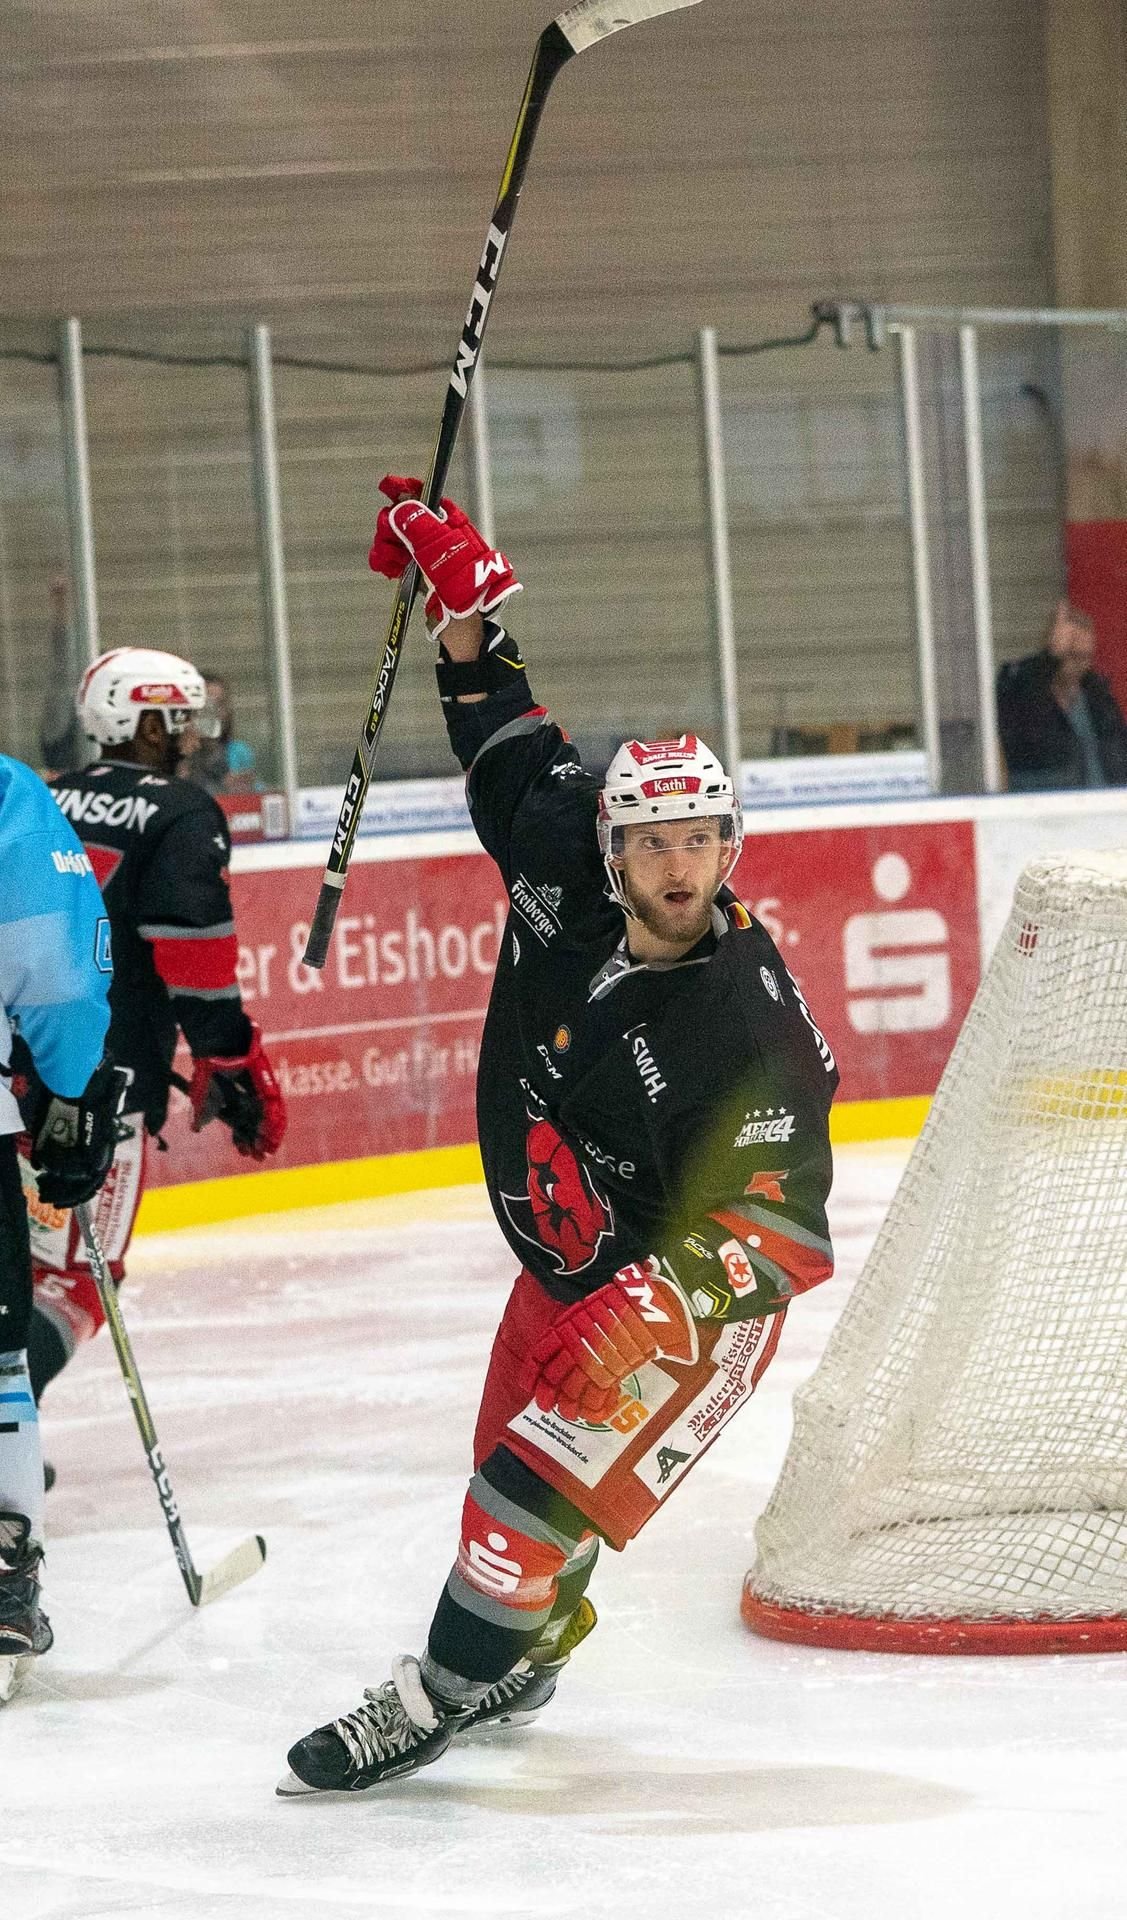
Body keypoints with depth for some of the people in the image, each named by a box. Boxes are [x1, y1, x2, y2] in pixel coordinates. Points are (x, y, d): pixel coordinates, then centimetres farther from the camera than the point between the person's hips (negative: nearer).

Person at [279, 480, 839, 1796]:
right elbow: (514, 753, 5)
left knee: (545, 1486, -17)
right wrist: (464, 601, 0)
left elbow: (779, 1218, -27)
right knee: (516, 1456, 22)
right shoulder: (562, 875, -14)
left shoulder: (750, 1028, -30)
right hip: (567, 1258, 8)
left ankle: (439, 1698, -7)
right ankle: (526, 1657, 45)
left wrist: (674, 1295, -41)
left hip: (688, 1293, -8)